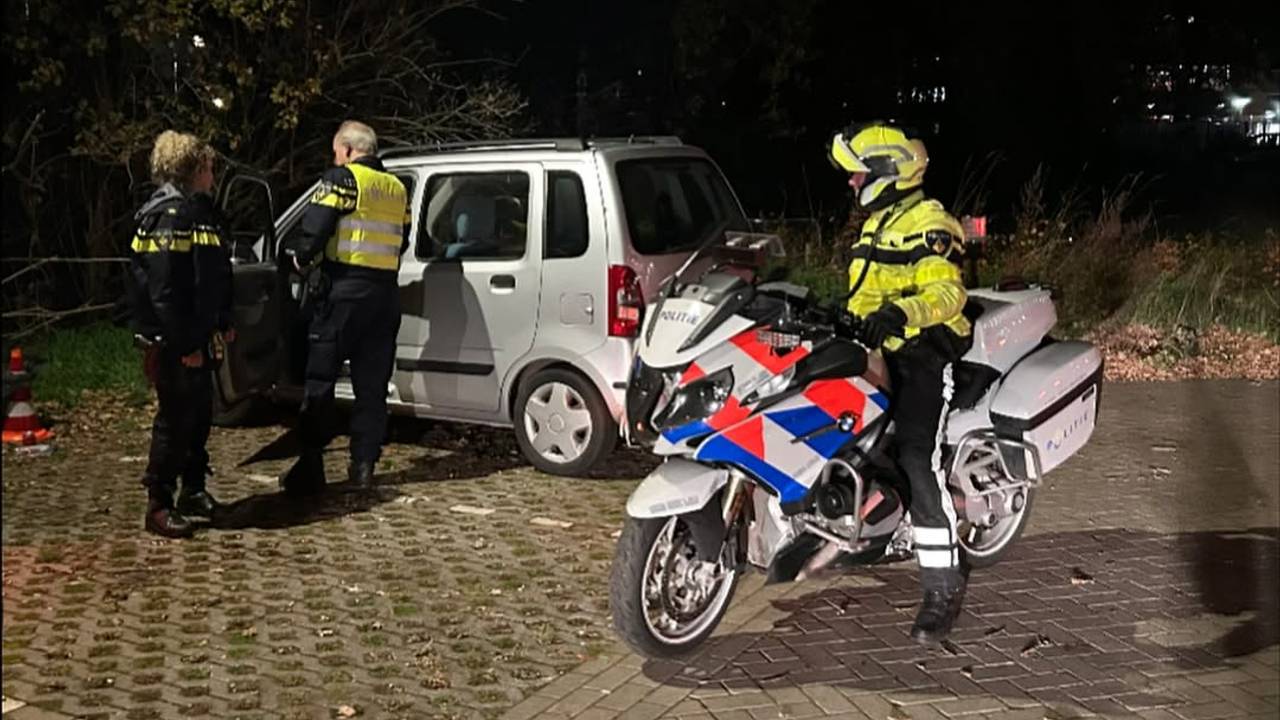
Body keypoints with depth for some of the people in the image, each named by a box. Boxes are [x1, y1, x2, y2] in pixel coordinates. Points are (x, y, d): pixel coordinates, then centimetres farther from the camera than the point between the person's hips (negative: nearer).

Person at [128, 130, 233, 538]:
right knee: (175, 421, -5)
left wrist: (222, 323, 18)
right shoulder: (168, 215, -17)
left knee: (199, 416, 16)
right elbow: (163, 289, -23)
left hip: (197, 338, 10)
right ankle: (159, 507, 3)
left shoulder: (198, 210, 15)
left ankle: (193, 492, 28)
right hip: (174, 342, -10)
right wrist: (185, 344, -22)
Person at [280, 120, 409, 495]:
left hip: (345, 288, -6)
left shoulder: (342, 178, -6)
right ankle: (364, 464, 12)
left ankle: (311, 468, -3)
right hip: (385, 292, 6)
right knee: (371, 384, 11)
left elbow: (315, 228, -13)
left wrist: (303, 260, 4)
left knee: (320, 380, -1)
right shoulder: (396, 188, 15)